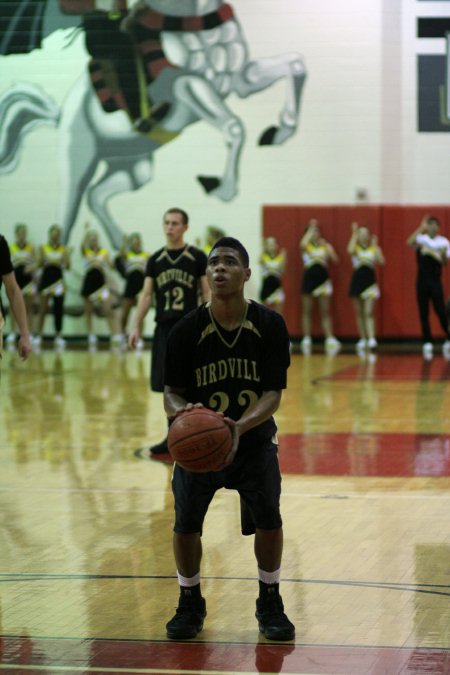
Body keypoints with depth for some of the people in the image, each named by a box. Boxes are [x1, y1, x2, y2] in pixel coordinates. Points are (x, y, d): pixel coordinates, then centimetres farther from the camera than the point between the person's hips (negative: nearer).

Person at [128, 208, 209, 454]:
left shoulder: (197, 257, -1)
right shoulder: (155, 259, 9)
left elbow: (206, 293, -1)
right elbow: (146, 294, 10)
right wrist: (136, 326, 3)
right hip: (164, 328, 4)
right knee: (169, 385, 6)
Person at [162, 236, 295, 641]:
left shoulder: (271, 326, -13)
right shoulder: (187, 330, -13)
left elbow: (273, 393, -15)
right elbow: (172, 393, -8)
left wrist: (241, 425, -34)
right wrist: (182, 410, -33)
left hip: (255, 439, 0)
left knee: (268, 519, -12)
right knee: (186, 522, -9)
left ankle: (270, 604, 11)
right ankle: (190, 604, 16)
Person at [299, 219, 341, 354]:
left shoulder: (325, 245, 10)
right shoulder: (306, 246, 4)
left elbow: (335, 259, -4)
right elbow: (303, 244, -22)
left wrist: (326, 246, -11)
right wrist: (310, 229, -12)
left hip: (323, 278, 1)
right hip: (309, 277, -1)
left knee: (325, 312, -1)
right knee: (307, 311, 2)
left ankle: (330, 339, -7)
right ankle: (306, 340, 6)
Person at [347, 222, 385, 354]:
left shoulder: (374, 248, 5)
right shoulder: (356, 247, 4)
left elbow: (381, 261, -10)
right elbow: (350, 250, -22)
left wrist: (375, 245, -8)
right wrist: (354, 234, -14)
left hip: (370, 281, -1)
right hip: (357, 280, 1)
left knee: (368, 312, -12)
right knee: (359, 313, 7)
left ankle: (371, 339, -21)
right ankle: (362, 339, 17)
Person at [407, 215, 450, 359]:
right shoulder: (421, 239, 3)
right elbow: (409, 242, -19)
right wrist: (421, 228, -22)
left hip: (436, 281, -1)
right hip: (422, 281, 1)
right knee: (423, 313, 1)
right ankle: (427, 343, 5)